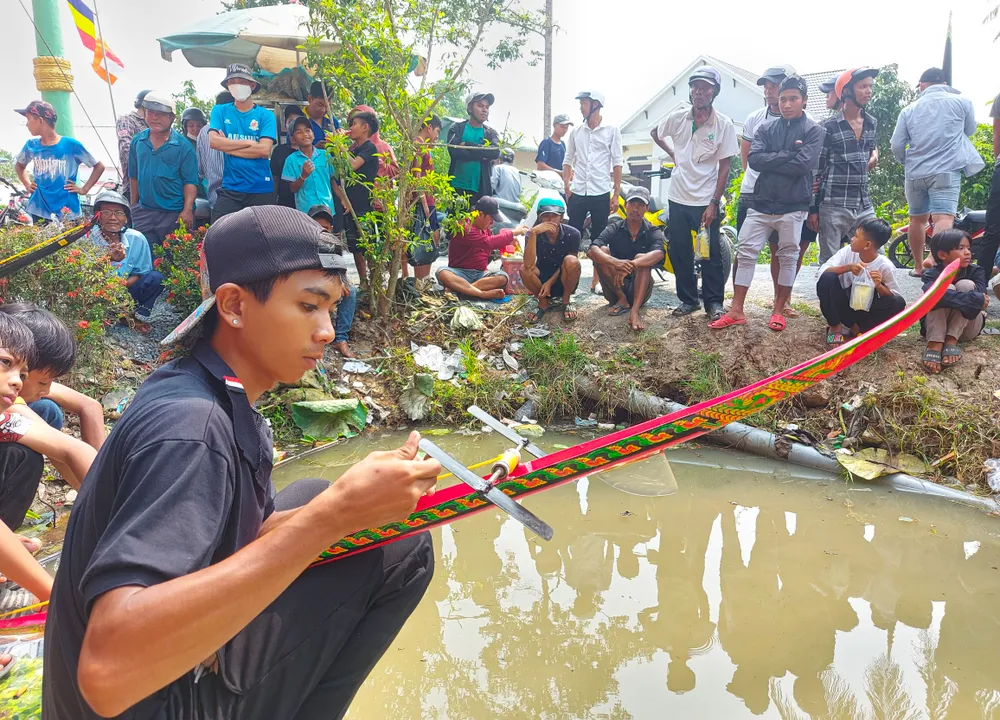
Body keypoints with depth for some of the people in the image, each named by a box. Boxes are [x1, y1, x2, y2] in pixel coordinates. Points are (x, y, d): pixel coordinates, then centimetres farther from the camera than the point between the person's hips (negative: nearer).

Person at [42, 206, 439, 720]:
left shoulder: (218, 401, 1)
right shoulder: (188, 424, -27)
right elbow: (107, 673, -39)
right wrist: (332, 517, -40)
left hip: (183, 656, 9)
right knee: (397, 550, -12)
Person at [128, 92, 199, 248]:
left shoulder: (183, 146, -5)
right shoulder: (138, 141, 8)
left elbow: (190, 182, -8)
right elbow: (134, 176, 15)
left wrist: (187, 210, -17)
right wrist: (133, 206, 15)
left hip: (175, 214, -4)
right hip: (144, 212, 4)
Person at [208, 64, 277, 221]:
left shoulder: (265, 115, 2)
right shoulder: (220, 111, 8)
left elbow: (264, 150, -11)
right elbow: (213, 141, -7)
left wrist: (227, 146, -5)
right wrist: (249, 142, -10)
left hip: (261, 188, -1)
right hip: (230, 188, 1)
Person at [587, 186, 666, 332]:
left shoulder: (653, 232, -4)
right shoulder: (614, 228, -2)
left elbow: (658, 254, -28)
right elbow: (591, 251, -21)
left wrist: (631, 266, -46)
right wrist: (616, 262, -42)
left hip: (639, 289, -1)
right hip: (615, 288, 1)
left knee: (641, 259, -29)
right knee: (603, 251, -20)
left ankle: (634, 312, -41)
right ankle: (621, 299, -15)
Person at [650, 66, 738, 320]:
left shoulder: (724, 124, -8)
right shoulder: (677, 117, 1)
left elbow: (724, 167, -8)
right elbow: (656, 133, 23)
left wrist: (714, 203, -13)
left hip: (706, 201, -3)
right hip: (678, 198, 3)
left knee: (711, 254, 2)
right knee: (679, 252, 8)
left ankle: (714, 301, 14)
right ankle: (688, 299, 21)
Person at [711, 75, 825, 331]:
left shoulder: (813, 131, 0)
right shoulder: (766, 128, 9)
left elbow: (803, 165, -15)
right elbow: (754, 159, -7)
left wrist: (771, 161, -7)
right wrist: (788, 154, -12)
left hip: (793, 207, -3)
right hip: (761, 203, 3)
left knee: (788, 257, 6)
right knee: (746, 252, 0)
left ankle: (778, 310, 18)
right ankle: (736, 311, 6)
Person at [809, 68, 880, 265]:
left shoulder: (872, 123, 11)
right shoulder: (829, 127, -6)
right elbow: (815, 170, -5)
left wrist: (874, 153, 10)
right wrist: (813, 209, -7)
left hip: (864, 205, 6)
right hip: (833, 206, -6)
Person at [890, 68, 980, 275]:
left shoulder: (909, 109, 8)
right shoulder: (962, 101, 5)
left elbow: (896, 145, 5)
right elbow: (969, 130, 20)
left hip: (915, 173, 3)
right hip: (946, 170, -3)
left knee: (917, 219, 18)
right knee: (944, 218, -15)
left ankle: (919, 266, 28)